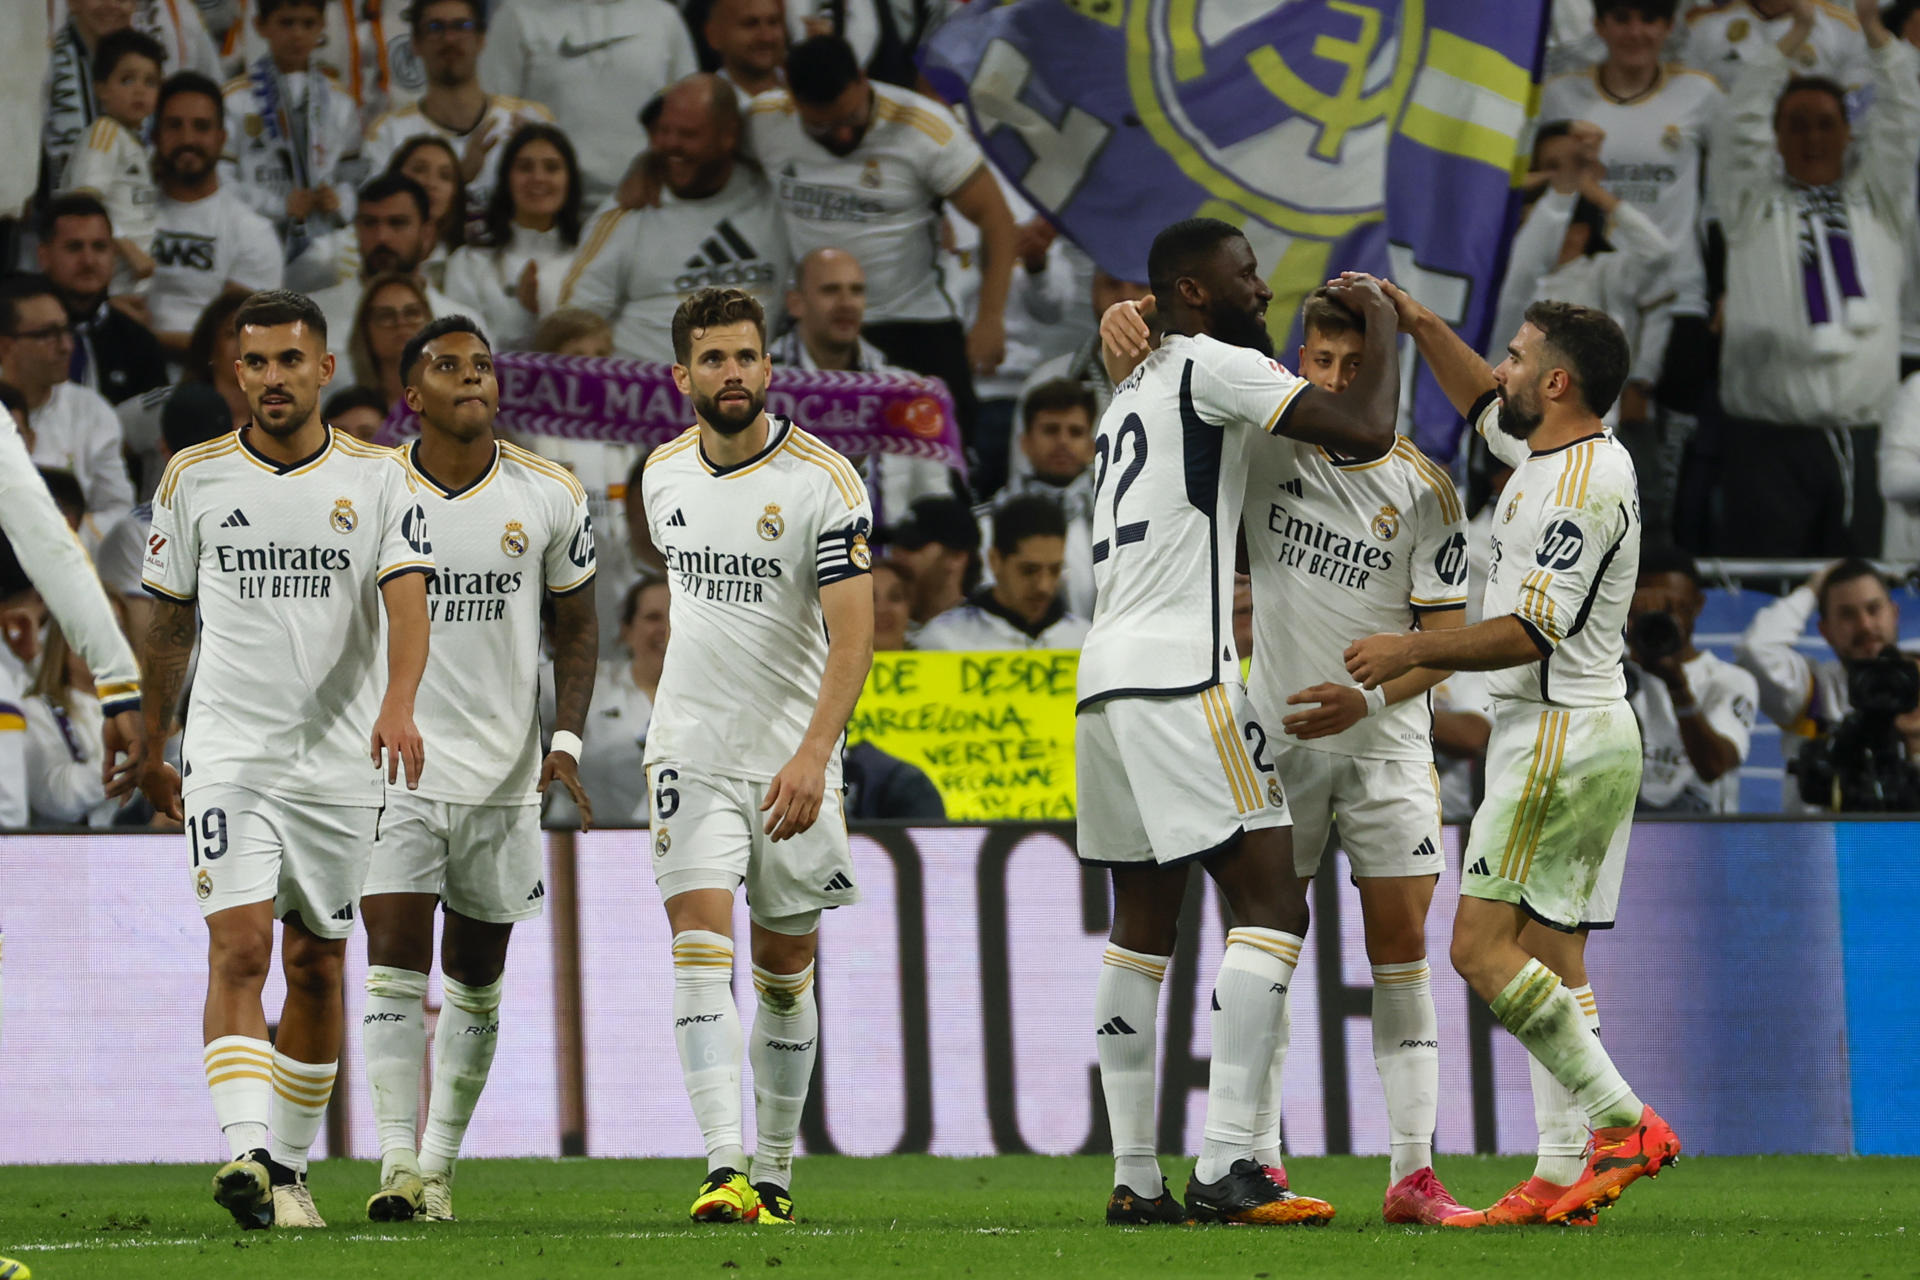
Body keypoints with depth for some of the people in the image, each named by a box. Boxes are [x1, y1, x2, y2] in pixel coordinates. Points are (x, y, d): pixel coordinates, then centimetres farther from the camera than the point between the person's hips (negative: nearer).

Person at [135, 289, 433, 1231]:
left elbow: (406, 599, -13)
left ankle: (288, 1165, 20)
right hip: (228, 755, -1)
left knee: (315, 967, 8)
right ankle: (244, 1153, -27)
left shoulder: (376, 476, 0)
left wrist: (398, 704, -30)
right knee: (239, 947, -16)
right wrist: (150, 750, 17)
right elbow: (170, 620, 13)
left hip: (340, 761, 1)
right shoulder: (195, 477, 3)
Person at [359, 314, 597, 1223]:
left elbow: (577, 627, 10)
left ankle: (440, 1164, 19)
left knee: (476, 978, 8)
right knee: (396, 963, -12)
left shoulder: (549, 499, 0)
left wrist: (566, 741, -2)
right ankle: (398, 1163, -13)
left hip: (505, 769, 2)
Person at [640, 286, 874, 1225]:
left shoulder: (823, 481, -12)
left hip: (792, 755, -2)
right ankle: (725, 1167, -22)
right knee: (700, 946, -14)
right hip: (691, 750, 2)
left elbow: (853, 634, -17)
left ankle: (774, 1167, 22)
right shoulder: (664, 473, 4)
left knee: (786, 965, 8)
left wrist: (813, 754, -28)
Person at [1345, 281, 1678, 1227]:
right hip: (1588, 733, 10)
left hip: (1561, 736, -10)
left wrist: (1415, 650, -17)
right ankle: (1563, 1175, 3)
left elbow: (1534, 631, -21)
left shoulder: (1585, 486, -17)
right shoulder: (1554, 452, 13)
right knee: (1550, 959, 6)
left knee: (1482, 946, -13)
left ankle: (1624, 1122, -16)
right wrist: (1418, 324, 24)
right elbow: (1484, 404, 33)